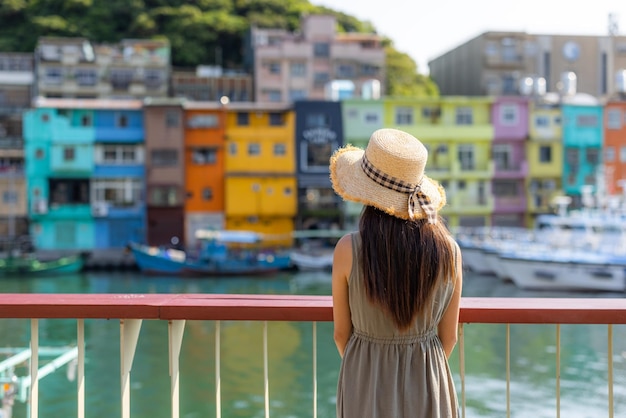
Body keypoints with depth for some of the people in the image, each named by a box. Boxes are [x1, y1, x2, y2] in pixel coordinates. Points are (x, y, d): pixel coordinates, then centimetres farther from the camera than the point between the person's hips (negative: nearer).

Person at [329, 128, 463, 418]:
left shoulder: (348, 250, -19)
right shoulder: (448, 250, -13)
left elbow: (341, 333, -6)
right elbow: (449, 336, -2)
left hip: (366, 384, -1)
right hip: (427, 383, 2)